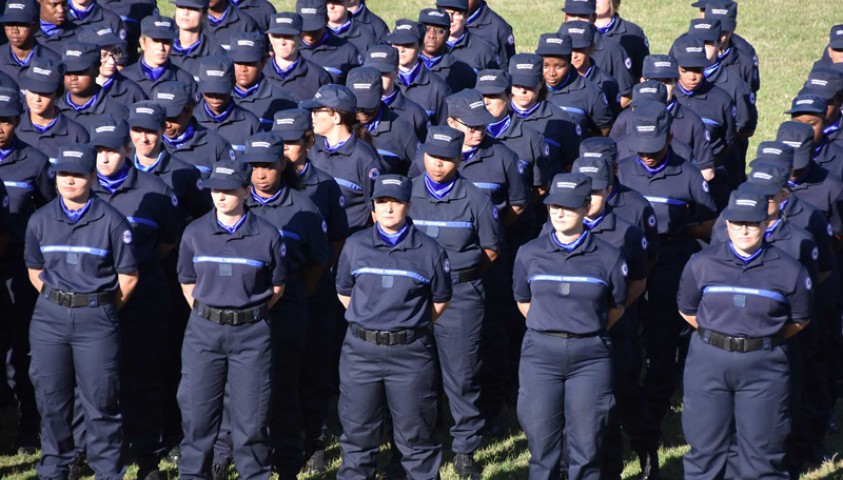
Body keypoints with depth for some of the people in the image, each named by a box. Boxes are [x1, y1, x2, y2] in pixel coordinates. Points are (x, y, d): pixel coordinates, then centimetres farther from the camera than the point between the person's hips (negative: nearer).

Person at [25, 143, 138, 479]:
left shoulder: (111, 221, -5)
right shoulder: (41, 221, 4)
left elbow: (128, 276, 0)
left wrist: (100, 308, 2)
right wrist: (55, 302, 8)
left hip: (97, 319, -3)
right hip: (49, 317, 3)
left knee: (100, 401, -1)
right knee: (51, 398, 8)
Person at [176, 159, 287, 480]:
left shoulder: (267, 235, -3)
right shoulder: (195, 233, 2)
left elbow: (277, 286, 7)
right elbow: (187, 282, 12)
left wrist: (252, 314, 4)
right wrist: (206, 314, 5)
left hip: (252, 334, -2)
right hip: (204, 332, 2)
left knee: (251, 415, 2)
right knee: (197, 411, 4)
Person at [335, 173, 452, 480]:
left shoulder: (429, 250, -1)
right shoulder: (355, 246, 4)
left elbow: (441, 300, 9)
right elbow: (344, 292, 16)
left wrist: (412, 327, 9)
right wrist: (367, 321, 12)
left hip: (410, 352, -2)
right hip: (361, 350, 2)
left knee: (415, 434, 4)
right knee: (357, 432, 9)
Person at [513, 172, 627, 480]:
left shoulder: (607, 257, -2)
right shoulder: (529, 254, 2)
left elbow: (616, 307, 11)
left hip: (590, 355, -1)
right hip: (540, 353, 1)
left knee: (586, 448, 2)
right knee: (542, 445, 4)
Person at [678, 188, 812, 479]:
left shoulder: (788, 270, -3)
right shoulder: (701, 264, 0)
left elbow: (799, 319, 9)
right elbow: (687, 311, 12)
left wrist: (767, 339, 6)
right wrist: (716, 335, 10)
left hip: (764, 367, -1)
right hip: (708, 362, 1)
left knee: (762, 449, 3)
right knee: (705, 446, 7)